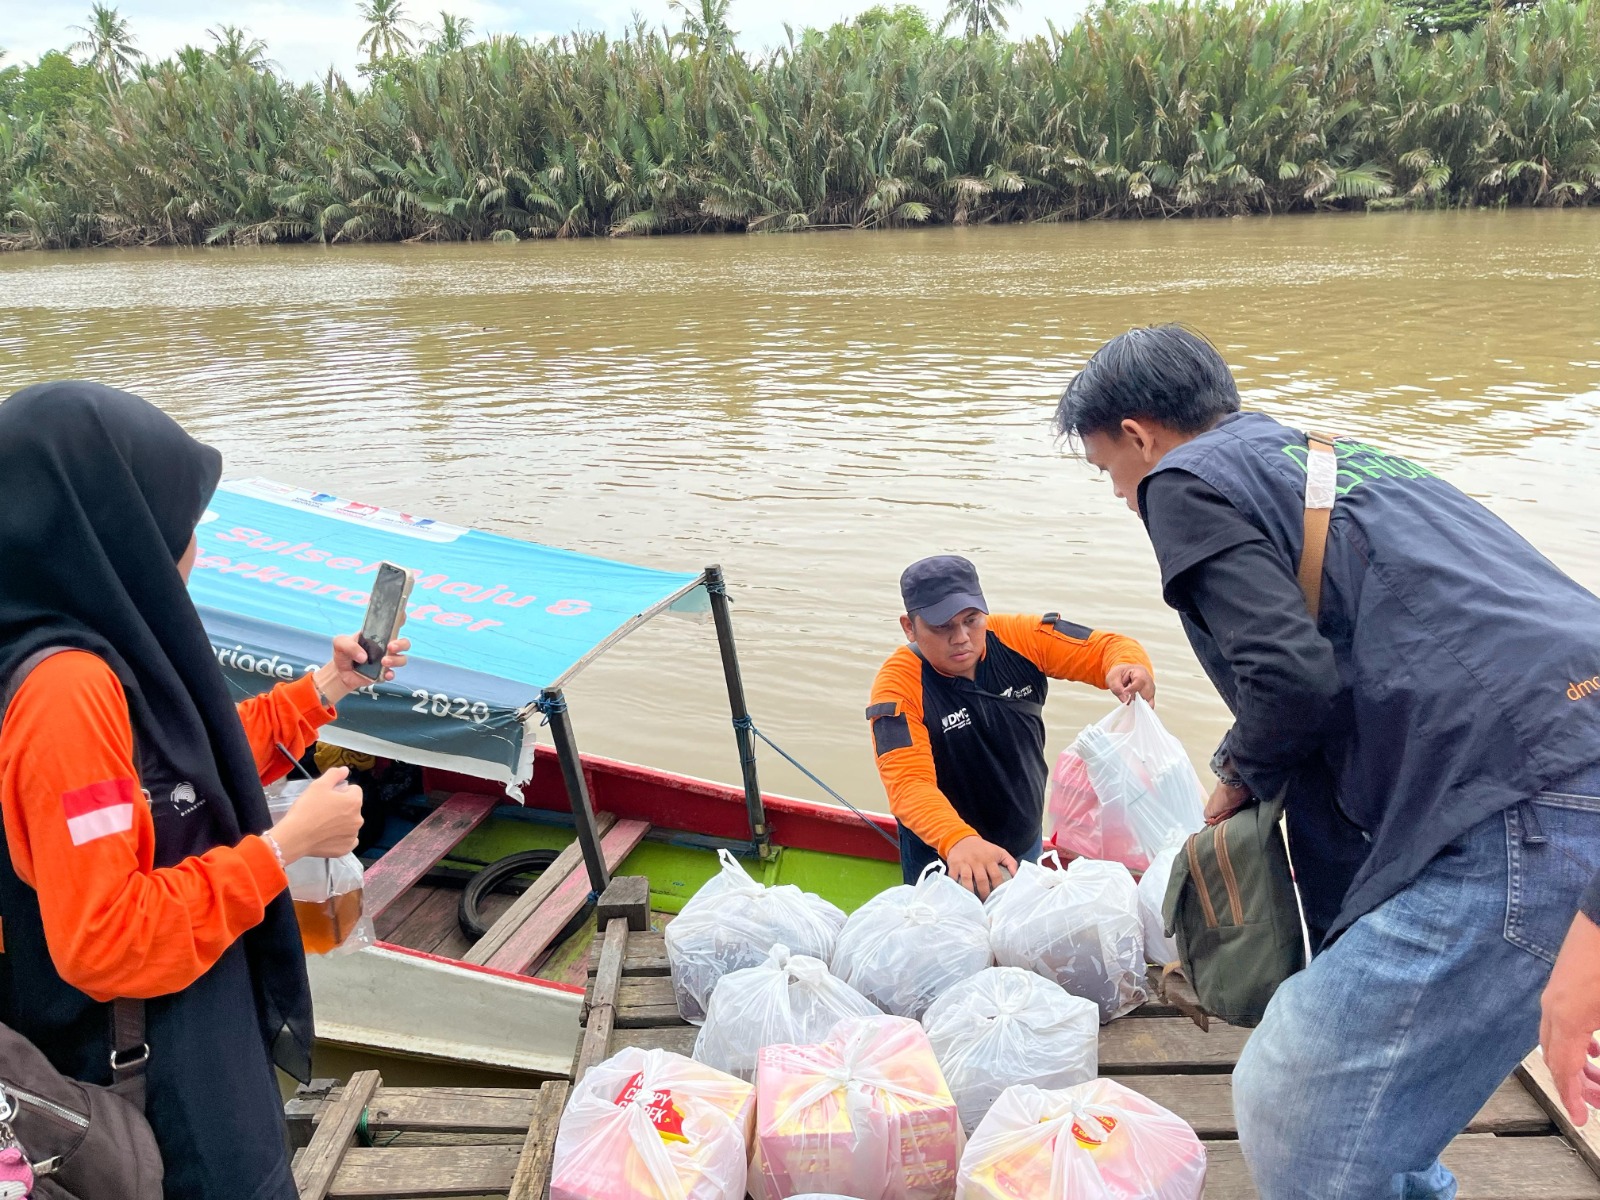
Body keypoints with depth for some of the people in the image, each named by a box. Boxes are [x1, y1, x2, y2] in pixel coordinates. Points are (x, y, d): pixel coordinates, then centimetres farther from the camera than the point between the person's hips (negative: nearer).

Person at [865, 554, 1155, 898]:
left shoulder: (1020, 638, -16)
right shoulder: (899, 686, -25)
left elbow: (1106, 646, -10)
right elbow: (908, 783, -35)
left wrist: (1129, 666, -35)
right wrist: (958, 840, -54)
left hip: (1028, 846, 4)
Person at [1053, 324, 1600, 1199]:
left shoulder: (1187, 480, 0)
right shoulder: (1337, 457, 26)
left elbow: (1292, 675, -14)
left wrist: (1242, 778, 6)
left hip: (1519, 811, -10)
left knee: (1295, 1114, -1)